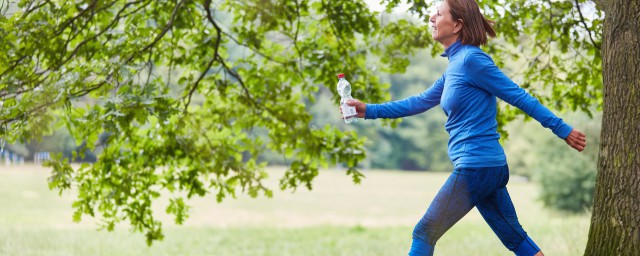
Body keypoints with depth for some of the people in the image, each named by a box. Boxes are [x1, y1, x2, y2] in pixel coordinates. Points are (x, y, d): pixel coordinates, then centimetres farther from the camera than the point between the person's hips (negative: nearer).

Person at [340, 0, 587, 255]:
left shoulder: (471, 59, -13)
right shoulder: (455, 65, 15)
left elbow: (518, 96, -11)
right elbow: (421, 102, 22)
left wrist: (562, 129, -10)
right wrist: (369, 110, 20)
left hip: (475, 167, -10)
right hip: (489, 167, 10)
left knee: (424, 234, 0)